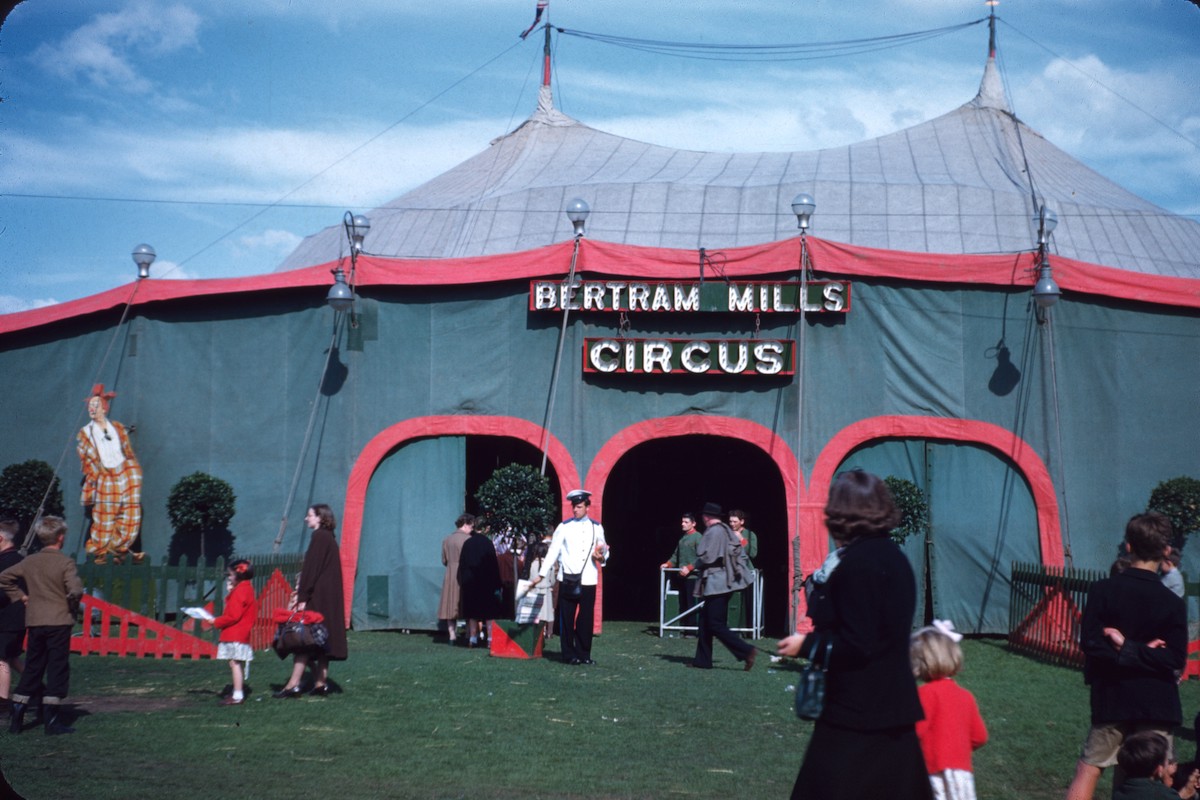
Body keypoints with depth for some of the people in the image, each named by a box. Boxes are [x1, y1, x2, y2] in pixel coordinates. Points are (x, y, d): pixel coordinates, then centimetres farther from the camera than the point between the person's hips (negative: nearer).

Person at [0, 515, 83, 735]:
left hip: (34, 622, 5)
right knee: (57, 669, 0)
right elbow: (75, 590, -21)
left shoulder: (29, 561, 6)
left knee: (32, 668, 14)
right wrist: (73, 605, -2)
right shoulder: (65, 562, -11)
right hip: (59, 622, -5)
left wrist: (20, 596, 13)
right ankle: (53, 720, -2)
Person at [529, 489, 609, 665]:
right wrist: (541, 575, -7)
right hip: (567, 580, -2)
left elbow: (604, 551, 16)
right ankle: (569, 655, 8)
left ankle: (583, 654, 14)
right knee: (567, 618, 0)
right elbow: (553, 551, -1)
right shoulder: (564, 527, 1)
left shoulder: (596, 528, 9)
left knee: (586, 619, 5)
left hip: (588, 580, 2)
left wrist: (602, 557, -8)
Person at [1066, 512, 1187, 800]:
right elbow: (1176, 658, -12)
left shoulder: (1103, 590, -7)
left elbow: (1090, 643, -14)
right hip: (1158, 702, 0)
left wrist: (1126, 650, -8)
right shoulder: (1173, 603, -5)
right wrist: (1141, 652, -10)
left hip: (1112, 699, 0)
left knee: (1089, 769, 6)